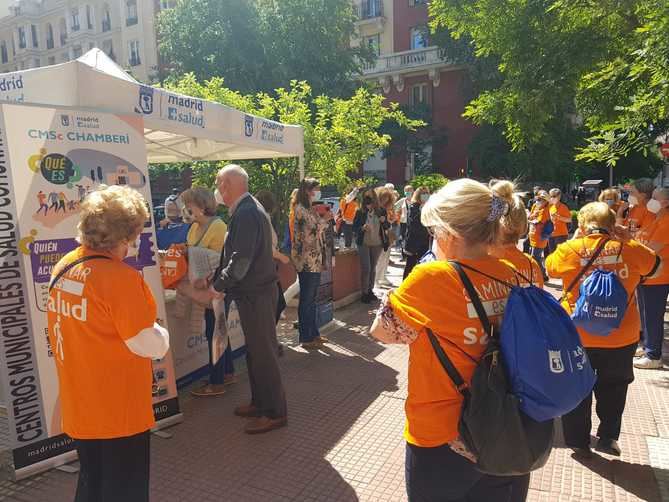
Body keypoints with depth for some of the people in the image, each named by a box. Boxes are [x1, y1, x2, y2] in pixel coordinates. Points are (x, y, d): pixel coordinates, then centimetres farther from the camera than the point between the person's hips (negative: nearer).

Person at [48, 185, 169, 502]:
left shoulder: (63, 267, 0)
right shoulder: (120, 276, -25)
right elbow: (150, 346, -21)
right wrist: (160, 334, -2)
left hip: (79, 409, 8)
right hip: (118, 412, -7)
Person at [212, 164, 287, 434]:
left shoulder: (246, 214, -21)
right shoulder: (248, 208, 11)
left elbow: (240, 261, -25)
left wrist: (218, 285, -12)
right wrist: (217, 277, 11)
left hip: (256, 295, -10)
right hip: (253, 292, 10)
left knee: (263, 352, 0)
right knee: (255, 350, 19)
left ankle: (274, 412, 13)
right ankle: (260, 402, 33)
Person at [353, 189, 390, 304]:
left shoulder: (381, 211, -3)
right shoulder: (360, 212, -8)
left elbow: (387, 227, 7)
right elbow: (354, 227, -3)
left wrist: (384, 221, -15)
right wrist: (362, 228, -23)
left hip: (377, 244, 3)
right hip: (364, 243, -3)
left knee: (373, 268, 13)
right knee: (366, 268, -5)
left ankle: (370, 290, 27)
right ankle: (364, 292, 7)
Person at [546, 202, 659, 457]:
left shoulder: (569, 250, -13)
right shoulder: (629, 249, -9)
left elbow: (550, 267, 7)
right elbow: (655, 265, 11)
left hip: (577, 336, -1)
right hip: (621, 337, 1)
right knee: (613, 388, 23)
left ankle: (579, 441, 28)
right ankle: (608, 437, 29)